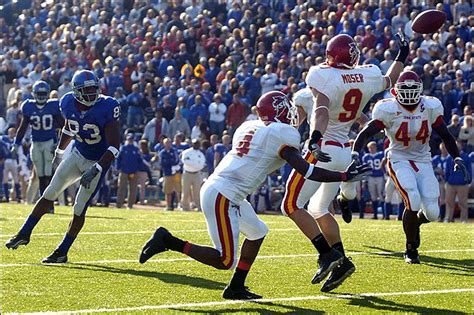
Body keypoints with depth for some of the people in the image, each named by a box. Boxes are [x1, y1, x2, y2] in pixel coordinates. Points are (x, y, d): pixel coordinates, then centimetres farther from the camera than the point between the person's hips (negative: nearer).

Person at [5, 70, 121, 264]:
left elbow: (114, 146, -25)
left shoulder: (107, 108, -27)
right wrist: (59, 152, 25)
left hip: (98, 161, -5)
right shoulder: (69, 104, -10)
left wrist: (95, 170, -33)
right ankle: (24, 234, 15)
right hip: (78, 155, 5)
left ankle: (62, 253, 7)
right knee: (50, 193, 2)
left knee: (79, 209, -3)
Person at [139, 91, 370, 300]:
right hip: (221, 196, -10)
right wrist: (345, 177, -5)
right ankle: (167, 241, -6)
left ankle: (236, 288, 23)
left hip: (215, 187, 10)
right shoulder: (283, 134, -8)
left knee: (257, 233, 22)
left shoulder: (249, 127, 15)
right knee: (225, 261, -6)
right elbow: (306, 171, -11)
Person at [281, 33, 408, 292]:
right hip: (345, 151, 7)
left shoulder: (324, 77, -16)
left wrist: (315, 138, -47)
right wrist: (402, 57, 40)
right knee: (318, 209, 20)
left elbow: (322, 110, -33)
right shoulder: (368, 76, 2)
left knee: (292, 205, -3)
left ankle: (327, 256, -12)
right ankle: (341, 260, 12)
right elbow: (389, 81, 24)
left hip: (323, 151, -7)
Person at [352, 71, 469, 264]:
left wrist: (457, 158, -5)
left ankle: (414, 222, 29)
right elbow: (365, 134, -15)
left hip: (423, 162, 3)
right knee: (413, 202, -26)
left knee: (432, 212, -11)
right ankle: (411, 250, -3)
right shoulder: (389, 110, -13)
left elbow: (445, 135, 5)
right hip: (399, 161, -3)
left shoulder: (430, 108, -5)